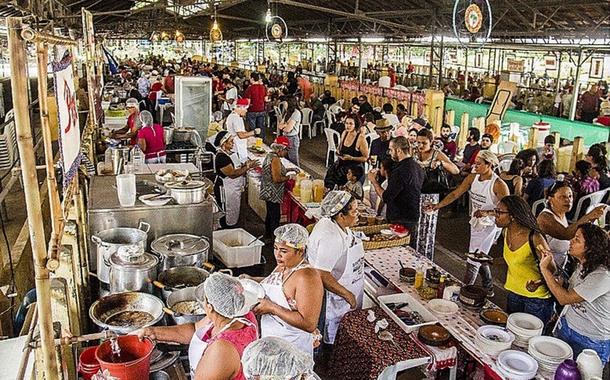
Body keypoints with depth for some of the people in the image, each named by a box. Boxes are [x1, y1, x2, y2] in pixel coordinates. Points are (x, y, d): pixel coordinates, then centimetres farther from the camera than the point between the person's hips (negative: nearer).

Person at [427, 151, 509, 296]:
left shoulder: (499, 185, -21)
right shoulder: (472, 177, -1)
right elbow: (455, 194, -2)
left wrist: (486, 212, -31)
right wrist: (437, 205, -11)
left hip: (489, 226, -8)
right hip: (475, 224, 8)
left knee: (473, 262, -6)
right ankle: (489, 290, 42)